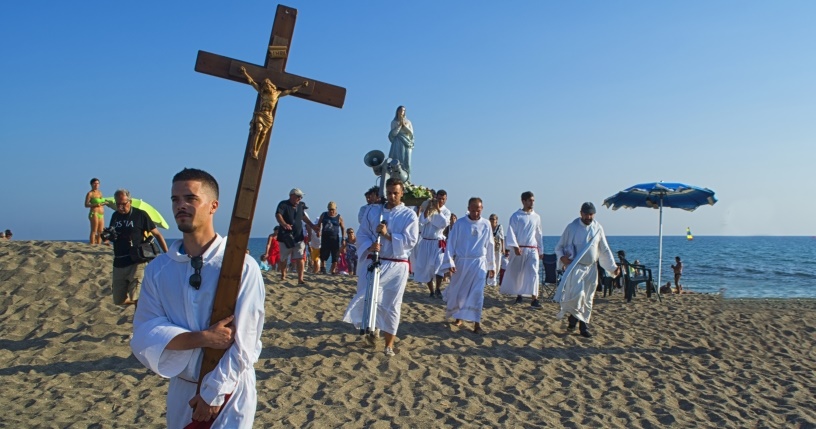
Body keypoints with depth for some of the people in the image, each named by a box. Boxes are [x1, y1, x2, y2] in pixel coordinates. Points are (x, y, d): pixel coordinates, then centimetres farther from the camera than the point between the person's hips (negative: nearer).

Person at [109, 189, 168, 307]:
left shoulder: (140, 215, -5)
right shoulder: (115, 216, 11)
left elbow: (157, 234, -3)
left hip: (136, 263, -6)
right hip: (118, 264, 6)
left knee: (137, 298, -13)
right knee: (119, 300, 11)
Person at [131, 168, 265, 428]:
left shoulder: (242, 267, -15)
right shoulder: (158, 269, -2)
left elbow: (243, 342, -16)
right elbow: (145, 334, -8)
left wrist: (213, 394, -14)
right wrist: (203, 338, -21)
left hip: (228, 391, -4)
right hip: (181, 389, 4)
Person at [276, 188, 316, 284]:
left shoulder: (301, 205, 8)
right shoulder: (283, 204, -9)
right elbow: (278, 215, -26)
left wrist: (312, 226, 25)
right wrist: (284, 224, -44)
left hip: (298, 236, 3)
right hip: (286, 236, -3)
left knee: (300, 258, -9)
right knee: (284, 258, 11)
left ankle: (300, 279, -12)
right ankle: (283, 274, 36)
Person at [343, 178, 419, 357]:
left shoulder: (409, 215, -1)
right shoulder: (372, 211, 8)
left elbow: (411, 240, -10)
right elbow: (361, 234, 5)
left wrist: (388, 235, -18)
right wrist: (370, 246, -15)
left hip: (397, 266, -2)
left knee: (391, 305, 4)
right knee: (365, 299, -2)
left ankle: (389, 344, 18)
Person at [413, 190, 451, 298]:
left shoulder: (446, 211, 2)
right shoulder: (428, 208, 4)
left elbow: (444, 224, -15)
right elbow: (423, 220, -11)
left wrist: (438, 209, -17)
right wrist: (429, 206, -17)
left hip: (438, 243, -2)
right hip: (425, 242, 2)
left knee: (439, 265, -21)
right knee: (425, 268, 4)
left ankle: (438, 290, -10)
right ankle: (431, 292, 16)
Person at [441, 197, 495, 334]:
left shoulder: (486, 225, 1)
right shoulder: (460, 224, -5)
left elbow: (489, 246, 9)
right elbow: (451, 244, -4)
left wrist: (491, 266, 12)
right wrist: (450, 262, -12)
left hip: (479, 263, 0)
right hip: (461, 262, 0)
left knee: (477, 293, -6)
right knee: (457, 292, 9)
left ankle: (477, 323, -2)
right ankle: (458, 317, 32)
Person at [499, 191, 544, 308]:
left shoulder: (536, 217, 10)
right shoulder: (516, 216, -2)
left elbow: (538, 234, 17)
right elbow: (511, 233, -8)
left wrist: (540, 250, 19)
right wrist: (515, 246, -19)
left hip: (532, 249, 2)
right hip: (518, 249, -2)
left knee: (533, 272, -12)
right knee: (516, 273, 8)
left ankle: (534, 299, -13)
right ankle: (519, 295, 29)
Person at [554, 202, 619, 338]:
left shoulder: (598, 228, 4)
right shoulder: (572, 227, -3)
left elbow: (605, 250, 10)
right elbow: (559, 246, 4)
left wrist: (613, 267, 3)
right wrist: (562, 257, -16)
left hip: (591, 268, 3)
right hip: (575, 267, -3)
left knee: (588, 299, 6)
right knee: (577, 293, -21)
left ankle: (584, 326, 16)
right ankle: (573, 315, 4)